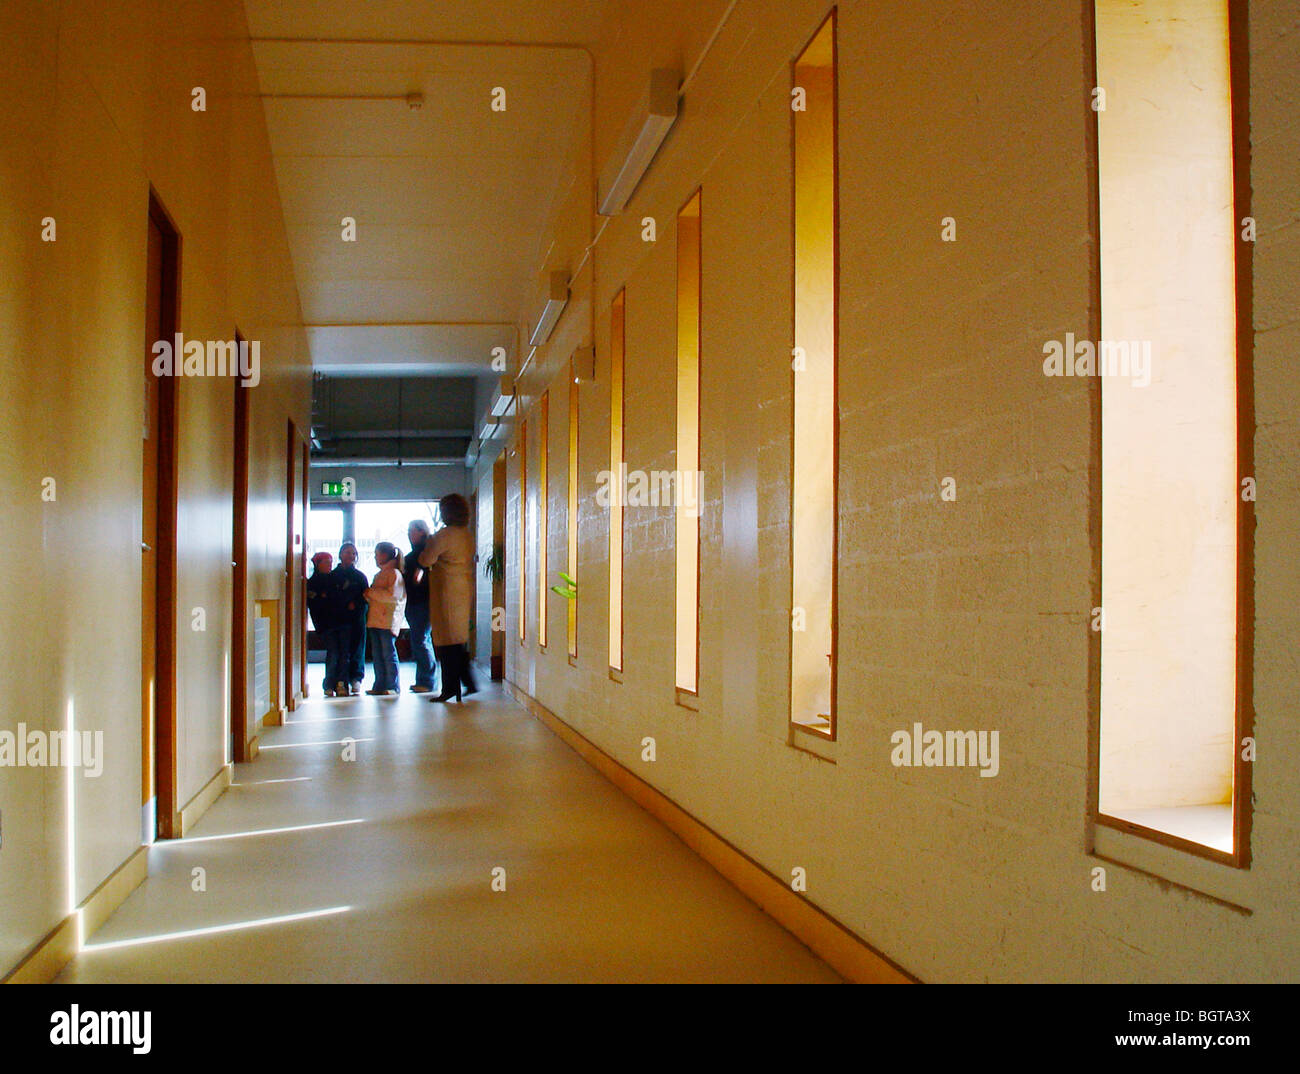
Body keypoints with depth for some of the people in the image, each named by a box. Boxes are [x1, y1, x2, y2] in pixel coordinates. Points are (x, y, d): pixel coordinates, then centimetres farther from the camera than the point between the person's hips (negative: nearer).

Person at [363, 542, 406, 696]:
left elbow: (393, 595, -17)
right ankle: (380, 685, 12)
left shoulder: (394, 573, -6)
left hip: (388, 621, -9)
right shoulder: (378, 575, 22)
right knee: (377, 654, 8)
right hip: (375, 620, 9)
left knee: (388, 653, -7)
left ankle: (393, 686, -2)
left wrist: (372, 593, -11)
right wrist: (368, 595, 5)